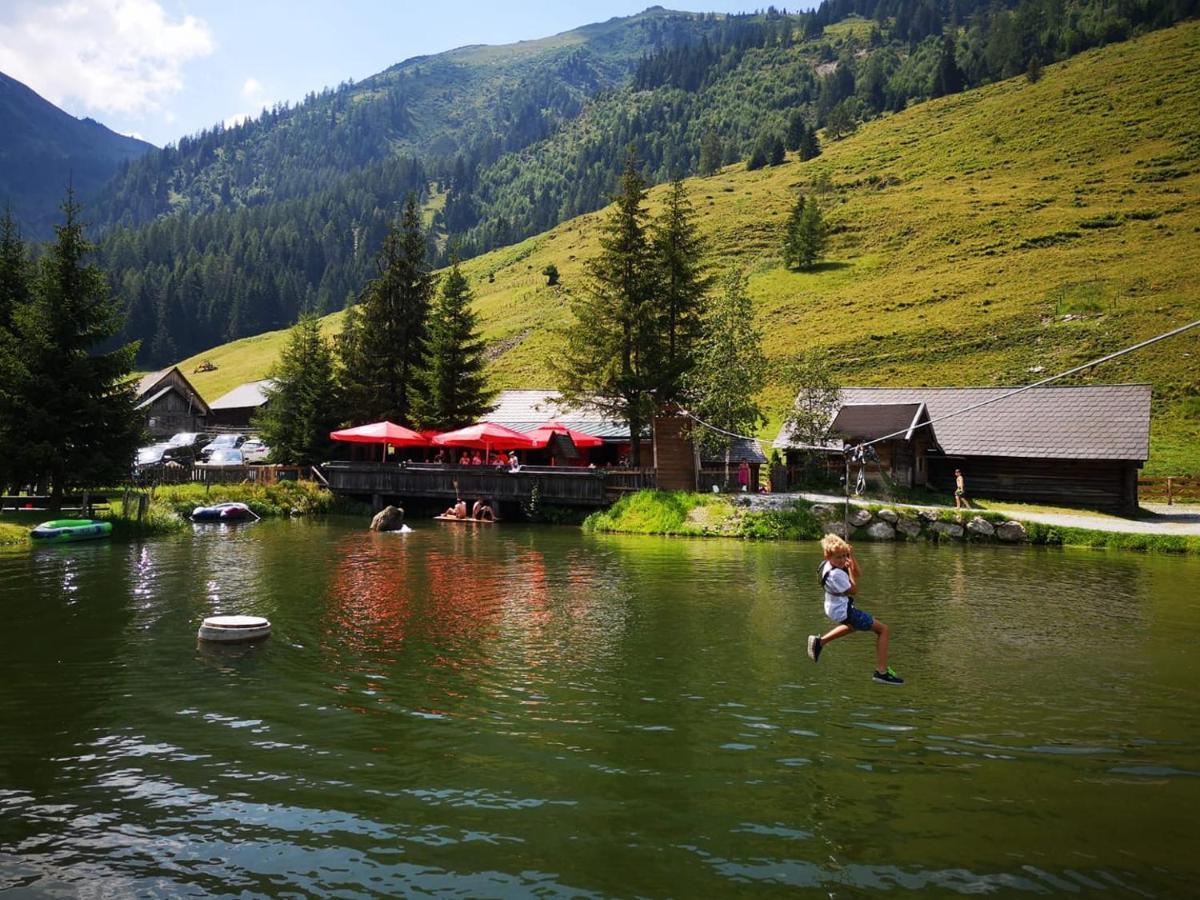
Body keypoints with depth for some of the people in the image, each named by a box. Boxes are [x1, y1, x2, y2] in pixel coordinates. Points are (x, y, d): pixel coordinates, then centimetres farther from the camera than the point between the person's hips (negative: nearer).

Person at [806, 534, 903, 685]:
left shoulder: (828, 565, -2)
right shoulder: (836, 574, -30)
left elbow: (857, 573, 5)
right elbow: (853, 590, -21)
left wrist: (852, 557, -9)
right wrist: (850, 569, -23)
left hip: (835, 608, 10)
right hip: (843, 611, -10)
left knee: (853, 626, 42)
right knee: (883, 629, -3)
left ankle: (820, 641, 42)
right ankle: (882, 672, -4)